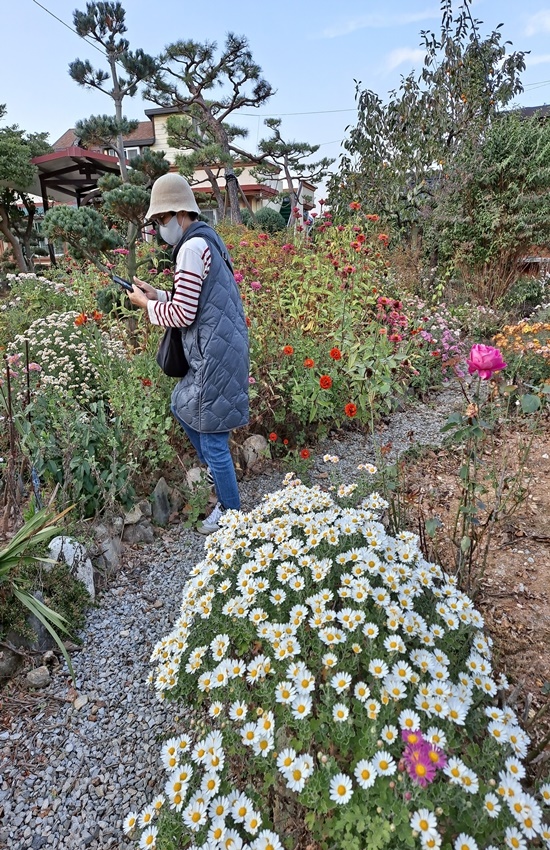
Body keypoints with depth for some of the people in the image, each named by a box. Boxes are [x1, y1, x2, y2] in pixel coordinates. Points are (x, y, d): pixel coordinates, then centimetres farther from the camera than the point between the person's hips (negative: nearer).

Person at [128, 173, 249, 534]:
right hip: (219, 350, 11)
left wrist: (147, 305, 0)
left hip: (215, 355, -11)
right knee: (182, 407, 25)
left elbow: (183, 314, -17)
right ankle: (218, 476, 37)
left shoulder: (192, 247, -15)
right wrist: (158, 294, 12)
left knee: (213, 439, 0)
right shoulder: (207, 240, 16)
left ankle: (231, 512, 19)